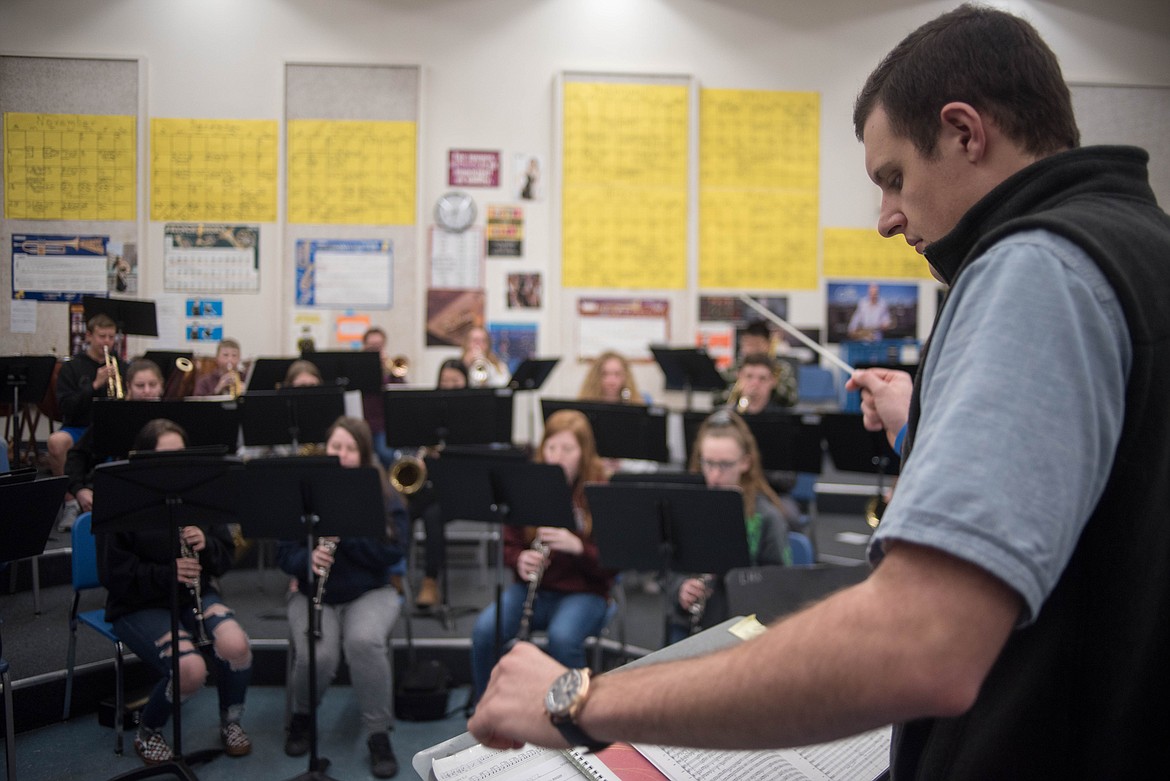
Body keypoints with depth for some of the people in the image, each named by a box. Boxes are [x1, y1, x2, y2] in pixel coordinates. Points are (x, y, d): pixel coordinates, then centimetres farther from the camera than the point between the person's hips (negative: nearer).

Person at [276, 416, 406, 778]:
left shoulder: (384, 496, -2)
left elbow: (392, 552, -12)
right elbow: (284, 552, -2)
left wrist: (346, 535, -25)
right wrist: (307, 559, -25)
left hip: (369, 593, -1)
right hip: (313, 594, 1)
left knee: (364, 640, -33)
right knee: (317, 656, -27)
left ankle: (379, 735, -13)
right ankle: (301, 716, 9)